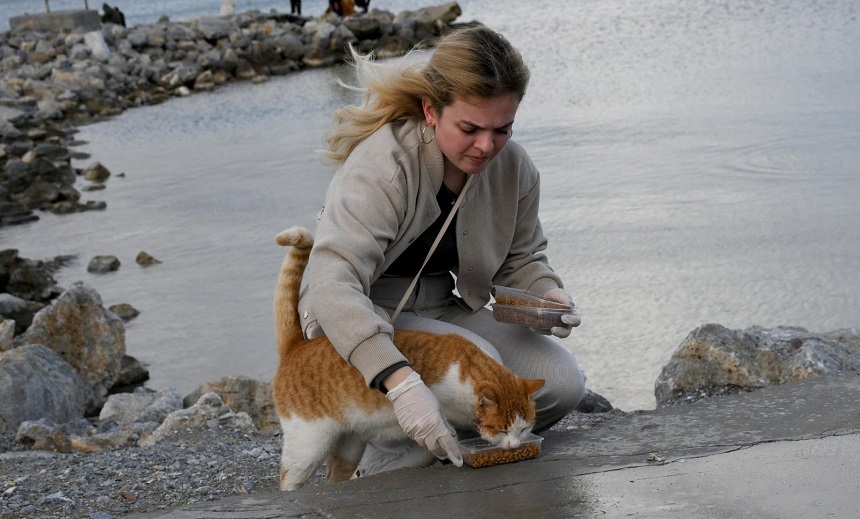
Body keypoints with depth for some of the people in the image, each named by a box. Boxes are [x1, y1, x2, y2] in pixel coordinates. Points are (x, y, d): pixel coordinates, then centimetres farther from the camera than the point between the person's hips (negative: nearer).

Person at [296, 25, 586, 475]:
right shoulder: (383, 166, -27)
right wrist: (401, 383, -52)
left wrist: (546, 292, -14)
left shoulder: (512, 167, -7)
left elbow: (521, 258, 12)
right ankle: (384, 472, -9)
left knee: (562, 383, -11)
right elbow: (332, 284, -40)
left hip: (442, 310, 7)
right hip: (361, 320, -6)